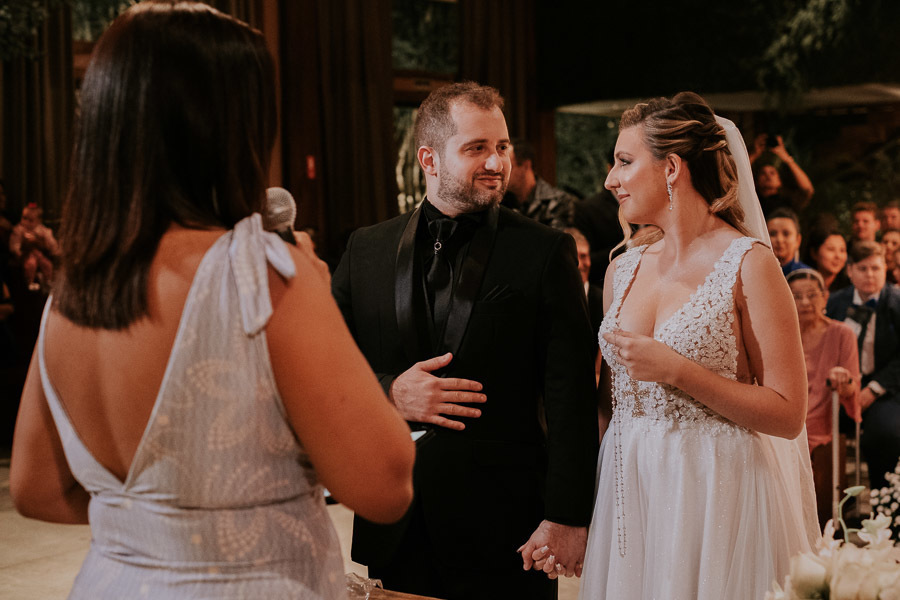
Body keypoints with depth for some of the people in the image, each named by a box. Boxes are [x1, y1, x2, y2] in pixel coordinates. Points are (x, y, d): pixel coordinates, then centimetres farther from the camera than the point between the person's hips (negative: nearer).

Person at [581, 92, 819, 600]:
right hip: (630, 493, 5)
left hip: (716, 495, -5)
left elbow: (788, 415, -12)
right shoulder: (623, 270, 7)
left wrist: (675, 371, -18)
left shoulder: (749, 265, -10)